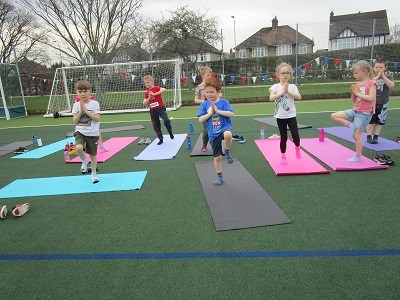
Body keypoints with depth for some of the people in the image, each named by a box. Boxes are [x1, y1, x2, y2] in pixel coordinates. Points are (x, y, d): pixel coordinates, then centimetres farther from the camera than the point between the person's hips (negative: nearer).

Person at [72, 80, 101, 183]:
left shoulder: (95, 103, -5)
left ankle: (94, 174, 31)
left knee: (92, 155, 10)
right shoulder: (76, 105, 1)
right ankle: (84, 161, 4)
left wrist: (86, 111, -18)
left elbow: (97, 119, -14)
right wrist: (81, 111, -15)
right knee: (78, 148, -29)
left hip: (93, 134, -1)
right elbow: (75, 121, -3)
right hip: (80, 132, 1)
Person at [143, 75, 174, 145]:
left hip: (161, 108, -6)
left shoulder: (156, 88, -5)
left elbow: (164, 90, -26)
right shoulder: (146, 93, 10)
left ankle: (170, 132, 3)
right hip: (153, 110, 6)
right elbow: (144, 104, 7)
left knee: (166, 120, -25)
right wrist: (149, 98, -10)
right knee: (156, 126, 9)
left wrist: (154, 94, -27)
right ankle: (161, 139, 24)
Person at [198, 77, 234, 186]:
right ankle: (219, 177, 31)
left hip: (225, 127, -2)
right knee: (217, 157, 9)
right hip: (213, 134, 3)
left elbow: (232, 114, -16)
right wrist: (210, 113, -16)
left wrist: (218, 111, -19)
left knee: (228, 135, -41)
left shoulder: (224, 102, -4)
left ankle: (227, 152, -10)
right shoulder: (204, 105, 0)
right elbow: (200, 120, -4)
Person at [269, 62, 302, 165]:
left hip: (291, 115, 1)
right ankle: (283, 156, 23)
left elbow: (299, 97, -13)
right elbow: (271, 98, -18)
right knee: (283, 137, 6)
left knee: (295, 135, -9)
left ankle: (297, 147, 24)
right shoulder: (275, 87, -2)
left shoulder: (292, 86, 2)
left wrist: (288, 91, -18)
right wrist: (282, 92, -20)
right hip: (280, 116, -1)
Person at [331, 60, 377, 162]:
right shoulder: (357, 84, 8)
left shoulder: (371, 83, -11)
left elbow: (371, 98, -23)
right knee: (334, 116, -4)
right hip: (354, 110, 7)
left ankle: (358, 156, 10)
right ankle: (351, 126, 2)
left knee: (356, 135, -4)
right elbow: (353, 100, 11)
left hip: (364, 113, -7)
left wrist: (357, 93, -16)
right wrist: (353, 92, -8)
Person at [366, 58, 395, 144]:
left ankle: (375, 137, 16)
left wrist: (383, 76, -22)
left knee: (379, 121, 7)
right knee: (371, 121, 3)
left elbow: (391, 85, -17)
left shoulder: (388, 76, 0)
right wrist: (377, 76, -28)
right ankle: (369, 137, 11)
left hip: (383, 103, 1)